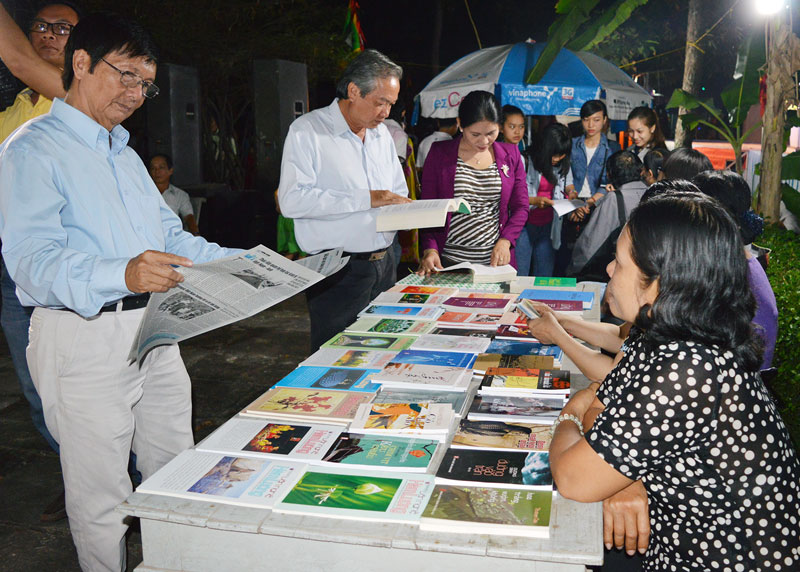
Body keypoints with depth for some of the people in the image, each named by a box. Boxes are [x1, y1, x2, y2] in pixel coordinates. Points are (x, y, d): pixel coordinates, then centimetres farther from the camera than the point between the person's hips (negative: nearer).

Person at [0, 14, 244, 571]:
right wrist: (121, 274, -40)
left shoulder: (124, 154, 20)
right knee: (102, 498, 5)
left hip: (155, 330, 8)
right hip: (85, 338, -8)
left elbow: (170, 236, 21)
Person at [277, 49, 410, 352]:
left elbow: (399, 194, 25)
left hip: (384, 265, 7)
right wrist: (365, 199, -20)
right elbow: (292, 200, -20)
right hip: (337, 271, -6)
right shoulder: (308, 131, -7)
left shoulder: (382, 134, 16)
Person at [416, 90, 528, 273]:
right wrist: (430, 249, -14)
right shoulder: (439, 153, 1)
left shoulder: (511, 155, 7)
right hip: (447, 262, -1)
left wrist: (505, 241, -9)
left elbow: (521, 207, 8)